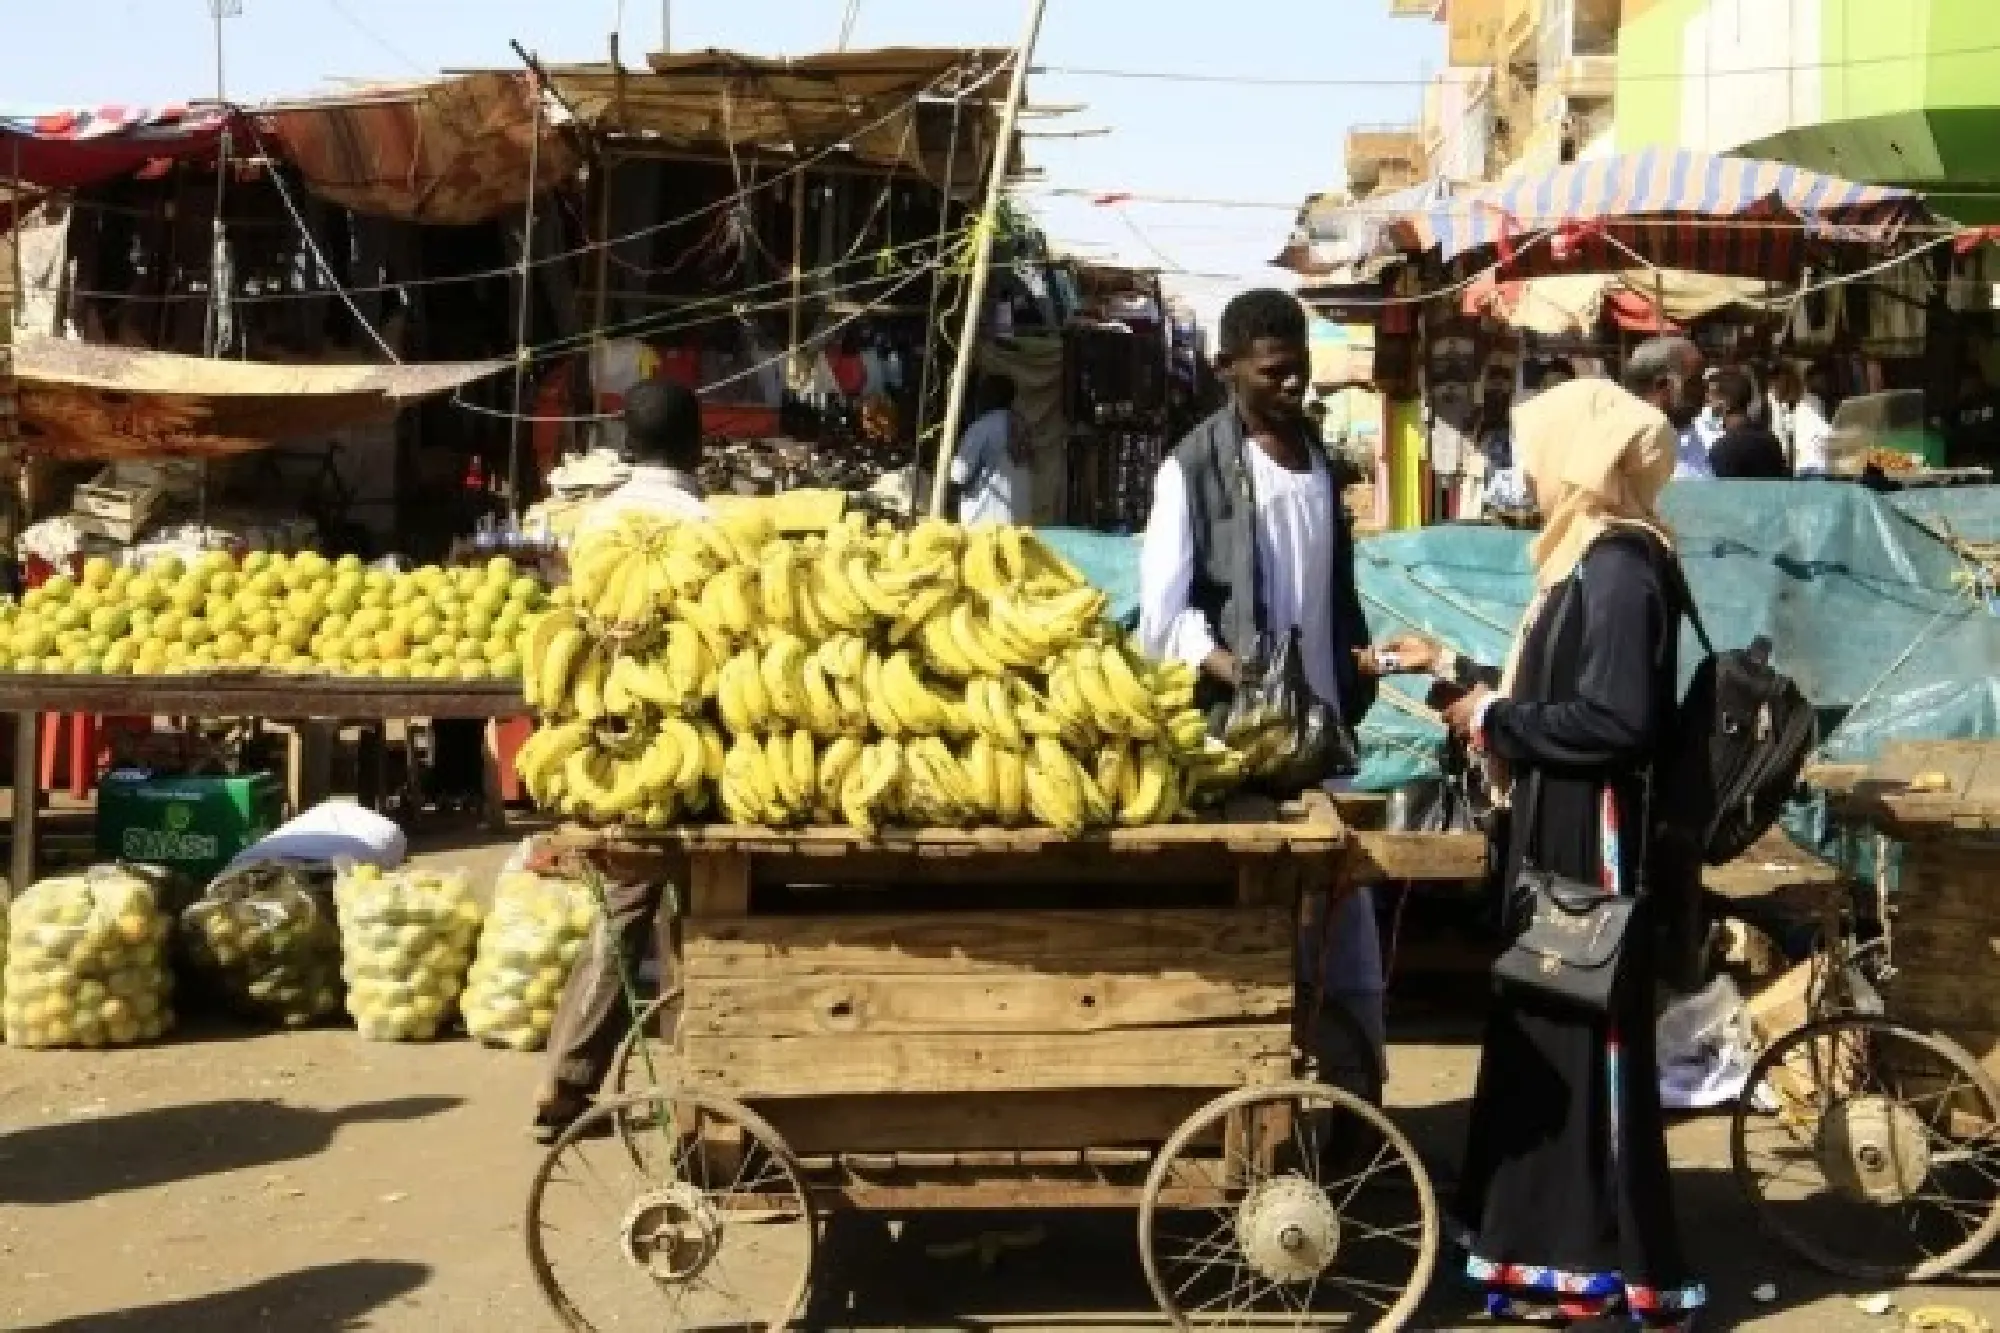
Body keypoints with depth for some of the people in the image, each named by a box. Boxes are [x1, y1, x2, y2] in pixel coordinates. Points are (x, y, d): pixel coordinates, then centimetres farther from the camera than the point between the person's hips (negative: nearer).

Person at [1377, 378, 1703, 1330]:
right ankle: (1561, 1253, 24)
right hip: (1557, 838, 10)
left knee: (1589, 1044, -2)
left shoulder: (1620, 567, -17)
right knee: (1543, 1042, 14)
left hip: (1591, 845, -10)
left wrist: (1493, 719, -14)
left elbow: (1617, 720, -25)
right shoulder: (1591, 557, 13)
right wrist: (1453, 667, 23)